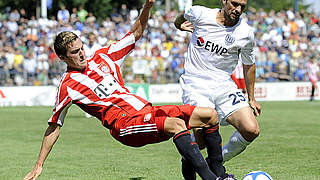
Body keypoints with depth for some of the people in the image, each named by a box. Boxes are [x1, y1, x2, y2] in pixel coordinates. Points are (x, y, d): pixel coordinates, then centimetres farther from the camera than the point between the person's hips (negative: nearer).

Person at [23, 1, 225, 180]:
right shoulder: (67, 86, 0)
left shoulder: (103, 57, 15)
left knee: (210, 114, -1)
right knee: (176, 124, -34)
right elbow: (54, 128, 2)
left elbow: (136, 34, 23)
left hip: (146, 110, 8)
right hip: (125, 124, -8)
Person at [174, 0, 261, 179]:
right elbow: (180, 19, 21)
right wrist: (181, 24, 3)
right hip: (195, 84, -3)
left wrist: (251, 99, 17)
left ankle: (218, 160, 9)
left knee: (252, 130, -15)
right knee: (203, 134, -31)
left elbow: (249, 65, 15)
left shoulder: (245, 33, -2)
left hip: (224, 86, 3)